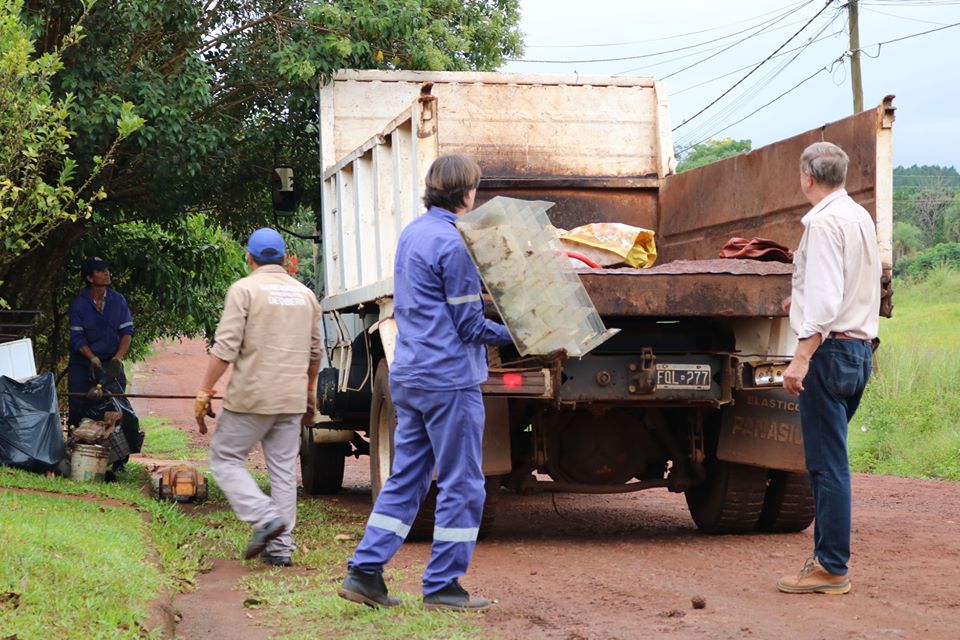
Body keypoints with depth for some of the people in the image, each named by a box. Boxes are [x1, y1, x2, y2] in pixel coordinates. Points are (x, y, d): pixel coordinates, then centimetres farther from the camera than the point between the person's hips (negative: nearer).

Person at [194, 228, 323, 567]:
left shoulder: (244, 289, -6)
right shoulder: (305, 294, 13)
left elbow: (225, 348, -12)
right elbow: (315, 351, 20)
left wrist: (204, 393, -8)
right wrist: (309, 392, 33)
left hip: (251, 396, -5)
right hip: (292, 399, 5)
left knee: (225, 458, 6)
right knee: (284, 469, 9)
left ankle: (264, 516, -12)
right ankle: (280, 546, 7)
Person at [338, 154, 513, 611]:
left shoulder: (411, 234, 14)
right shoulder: (453, 242, -15)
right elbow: (470, 324, -14)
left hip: (408, 377, 9)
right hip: (449, 379, -9)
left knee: (404, 479, 12)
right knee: (461, 486, 0)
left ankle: (364, 572, 7)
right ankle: (442, 586, 5)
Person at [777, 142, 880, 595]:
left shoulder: (823, 221, -13)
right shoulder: (861, 218, 16)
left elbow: (825, 298, -23)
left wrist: (801, 358, -25)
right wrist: (804, 300, 47)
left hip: (831, 349, -9)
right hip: (861, 349, 9)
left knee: (827, 463, -6)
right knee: (828, 460, 15)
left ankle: (831, 569, -4)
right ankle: (827, 554, 18)